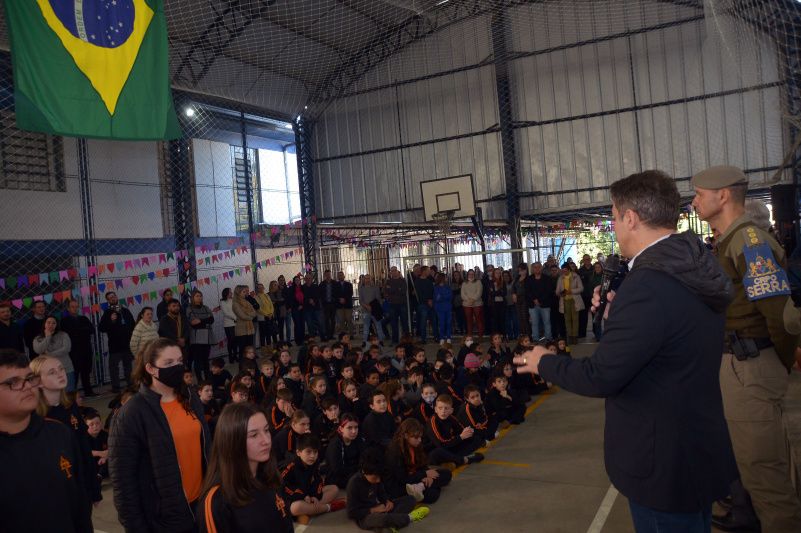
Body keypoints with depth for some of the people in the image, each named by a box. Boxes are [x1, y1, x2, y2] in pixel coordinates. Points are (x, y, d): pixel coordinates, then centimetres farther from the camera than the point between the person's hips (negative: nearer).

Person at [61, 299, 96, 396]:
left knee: (86, 372, 8)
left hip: (86, 349, 4)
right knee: (75, 372, -7)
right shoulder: (65, 320, 4)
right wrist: (84, 331, -6)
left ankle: (88, 391, 14)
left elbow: (92, 329, 5)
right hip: (74, 351, -4)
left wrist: (77, 331, -6)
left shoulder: (83, 319, 17)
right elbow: (69, 332, -11)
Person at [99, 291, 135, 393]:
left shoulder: (125, 311, 10)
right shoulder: (107, 313, -2)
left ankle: (130, 384, 24)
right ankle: (115, 387, 1)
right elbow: (101, 328, -10)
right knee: (114, 366, -4)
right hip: (114, 345, -4)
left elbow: (133, 325, 21)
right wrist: (111, 321, -23)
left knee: (128, 364, 14)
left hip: (127, 344, 4)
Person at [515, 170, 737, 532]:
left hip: (664, 464, -9)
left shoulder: (648, 285, -28)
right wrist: (617, 311, 6)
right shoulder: (693, 270, 2)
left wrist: (544, 363, -7)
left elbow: (600, 377, -24)